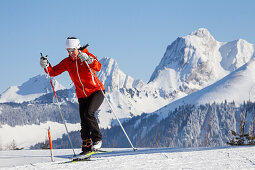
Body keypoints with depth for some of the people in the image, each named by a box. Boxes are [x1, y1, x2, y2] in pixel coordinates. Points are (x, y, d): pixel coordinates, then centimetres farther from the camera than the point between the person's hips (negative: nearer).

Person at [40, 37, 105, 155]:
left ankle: (97, 139, -11)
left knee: (88, 113, -25)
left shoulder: (87, 56, -12)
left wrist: (88, 60, -46)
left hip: (96, 91, -5)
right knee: (84, 123, -1)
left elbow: (98, 67, -29)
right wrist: (46, 66, -19)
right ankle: (86, 147, 7)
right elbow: (54, 72, 1)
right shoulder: (67, 62, 2)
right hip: (82, 95, 5)